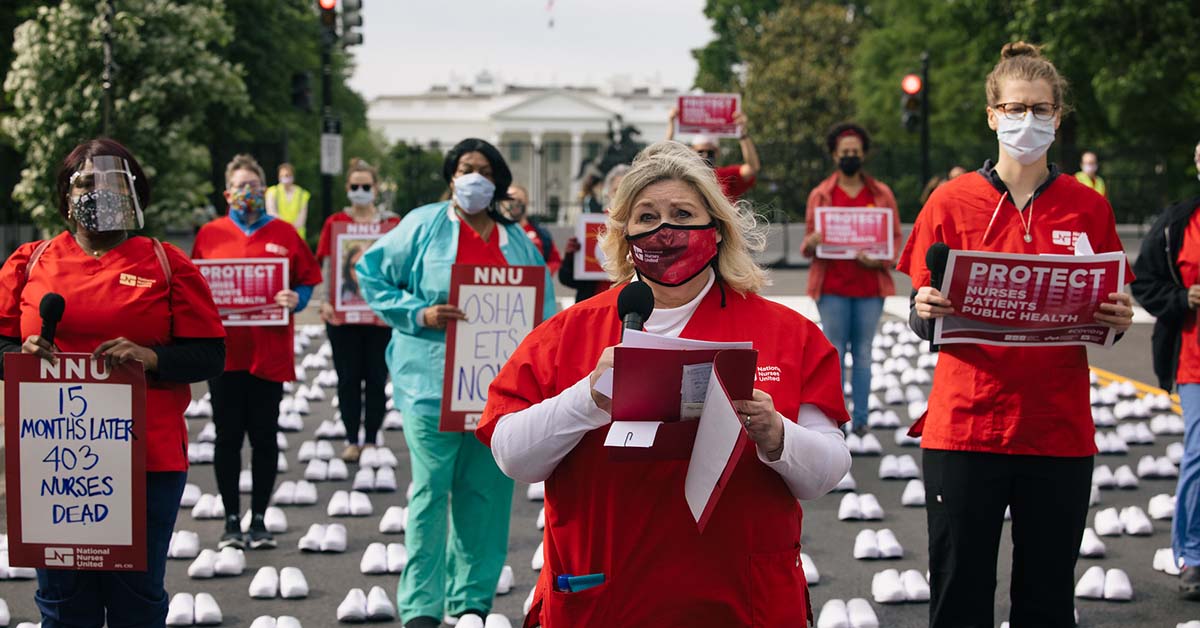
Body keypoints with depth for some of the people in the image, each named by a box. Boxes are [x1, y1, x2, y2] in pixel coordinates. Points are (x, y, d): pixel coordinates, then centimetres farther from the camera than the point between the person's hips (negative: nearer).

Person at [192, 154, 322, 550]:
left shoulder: (284, 234, 6)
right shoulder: (210, 234, 7)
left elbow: (307, 280, 8)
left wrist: (296, 300, -12)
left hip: (269, 351, 0)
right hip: (225, 350, 0)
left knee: (265, 436, 4)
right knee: (228, 436, 3)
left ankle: (259, 520, 12)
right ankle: (231, 521, 10)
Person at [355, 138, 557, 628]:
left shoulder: (517, 241, 13)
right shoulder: (424, 225, 2)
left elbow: (544, 310, 17)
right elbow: (372, 275, 3)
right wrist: (419, 314, -10)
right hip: (433, 381, -4)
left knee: (486, 491, 6)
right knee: (431, 490, -4)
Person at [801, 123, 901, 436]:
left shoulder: (881, 194, 7)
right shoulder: (820, 194, 7)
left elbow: (895, 238, 7)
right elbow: (809, 243, 9)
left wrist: (879, 260, -12)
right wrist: (813, 242, -15)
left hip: (870, 285, 1)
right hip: (832, 286, -1)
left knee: (863, 352, 5)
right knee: (835, 352, 0)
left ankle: (861, 419, 9)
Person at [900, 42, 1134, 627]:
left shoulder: (1089, 209, 5)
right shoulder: (952, 202, 2)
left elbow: (1103, 324, 11)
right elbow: (922, 324, 5)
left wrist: (1115, 320, -11)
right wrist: (926, 312, -18)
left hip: (1059, 431, 1)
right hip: (965, 425, -1)